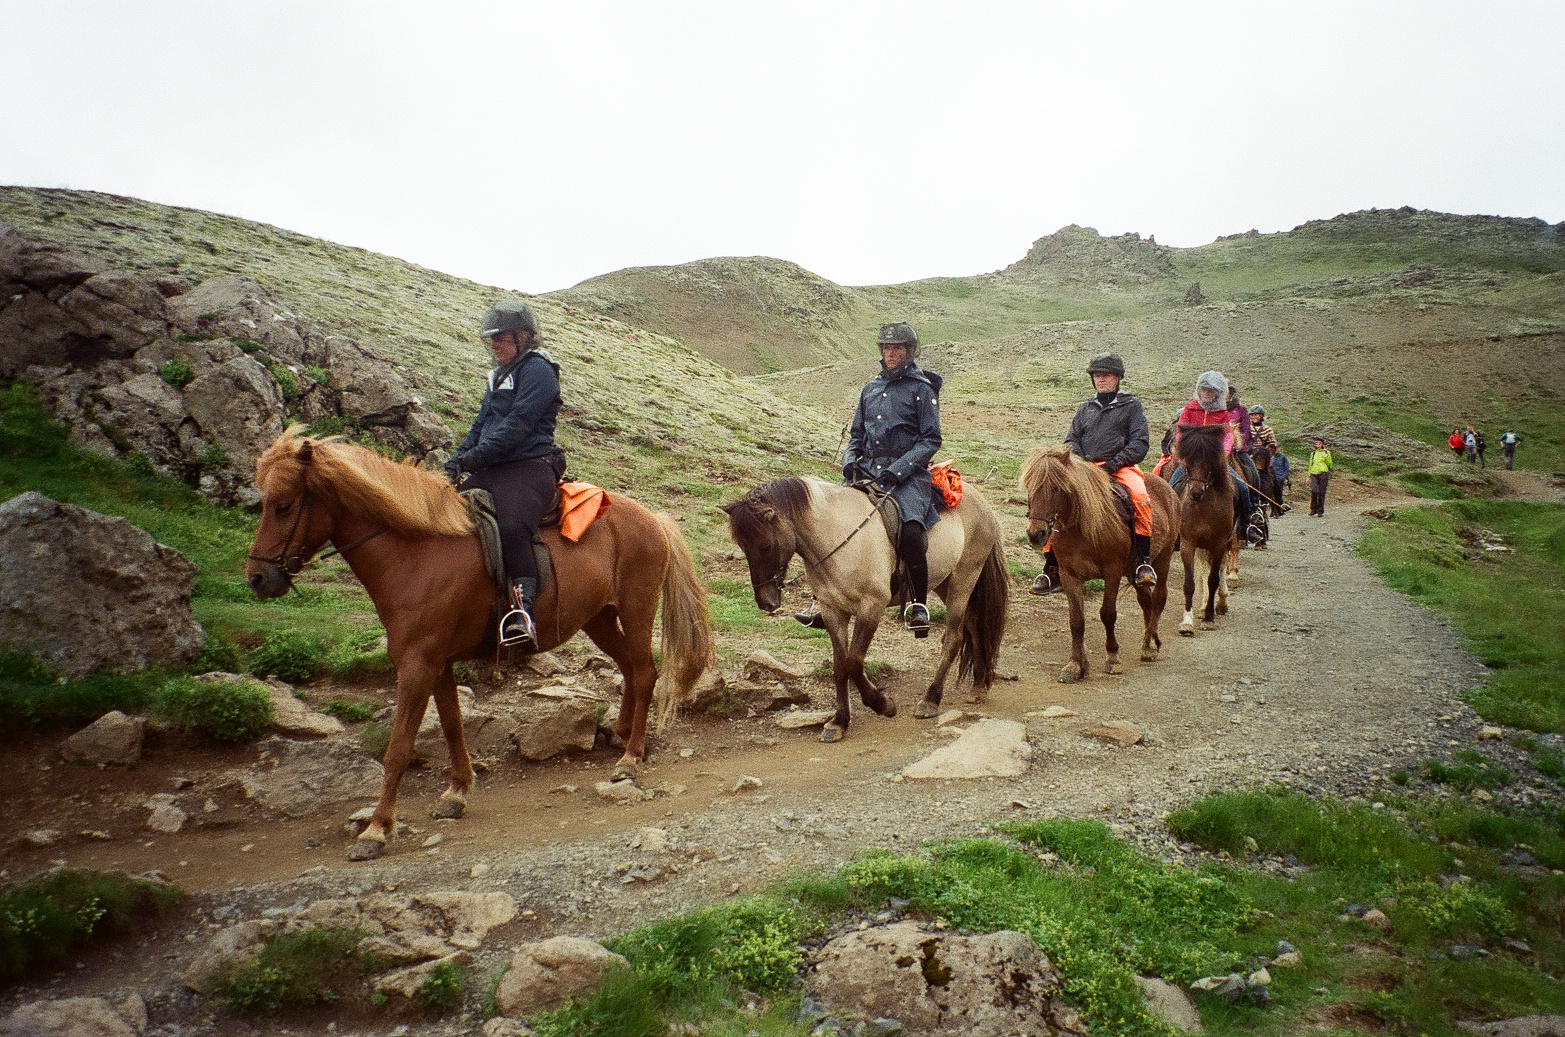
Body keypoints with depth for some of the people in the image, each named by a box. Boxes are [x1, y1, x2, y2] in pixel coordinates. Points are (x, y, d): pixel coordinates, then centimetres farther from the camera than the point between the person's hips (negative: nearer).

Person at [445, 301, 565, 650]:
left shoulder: (538, 370, -4)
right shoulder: (500, 375, 26)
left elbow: (518, 424, -15)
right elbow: (481, 425, 25)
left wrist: (477, 455, -20)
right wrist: (457, 461, 9)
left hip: (530, 467, -10)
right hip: (491, 471, 10)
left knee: (512, 528, -34)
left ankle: (523, 612, -40)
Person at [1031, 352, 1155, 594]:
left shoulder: (1131, 405, 10)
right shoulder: (1085, 409, 23)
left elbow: (1140, 443, 1)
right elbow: (1071, 440, 17)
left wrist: (1113, 464, -13)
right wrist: (1080, 461, -5)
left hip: (1121, 467, -3)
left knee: (1141, 498, -34)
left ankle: (1143, 560, -23)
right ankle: (1052, 568, -12)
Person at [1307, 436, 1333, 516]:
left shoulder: (1326, 452, 8)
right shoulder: (1313, 454, 20)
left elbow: (1330, 464, 2)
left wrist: (1326, 457, -15)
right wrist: (1309, 476, 21)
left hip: (1323, 474, -3)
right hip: (1314, 474, 3)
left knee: (1321, 492, -2)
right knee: (1313, 491, -15)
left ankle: (1320, 511, 5)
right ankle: (1313, 510, -7)